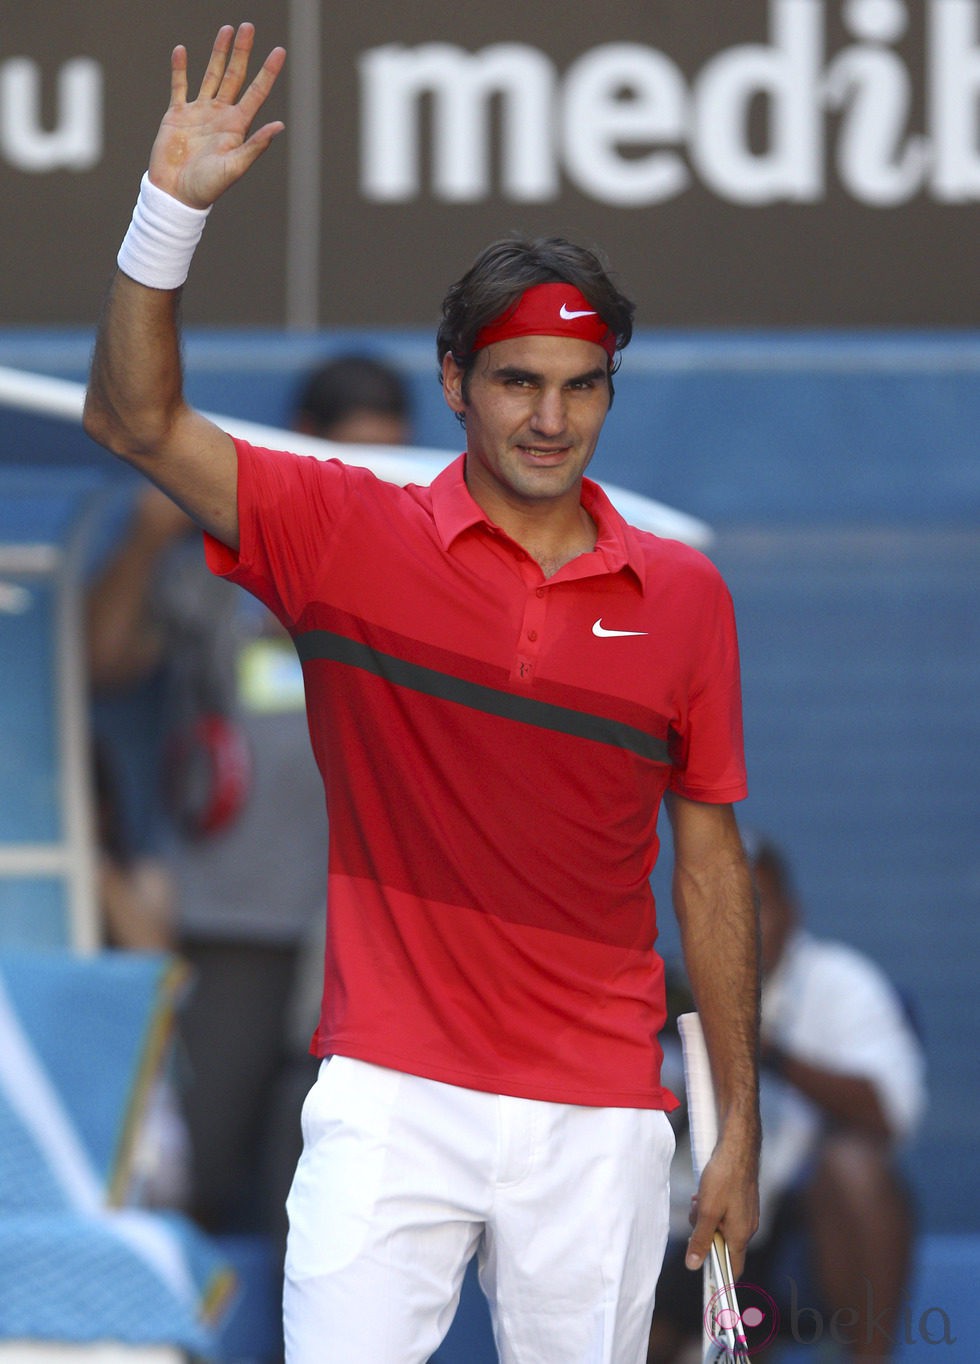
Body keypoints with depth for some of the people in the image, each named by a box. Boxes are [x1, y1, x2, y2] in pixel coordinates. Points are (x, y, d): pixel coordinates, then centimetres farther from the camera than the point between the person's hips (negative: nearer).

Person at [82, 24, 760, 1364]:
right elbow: (137, 422, -7)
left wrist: (739, 1121, 9)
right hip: (391, 1095, -2)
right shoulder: (349, 536, 2)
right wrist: (173, 204, -20)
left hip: (600, 1122, 2)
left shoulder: (684, 595, 6)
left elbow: (710, 863, 10)